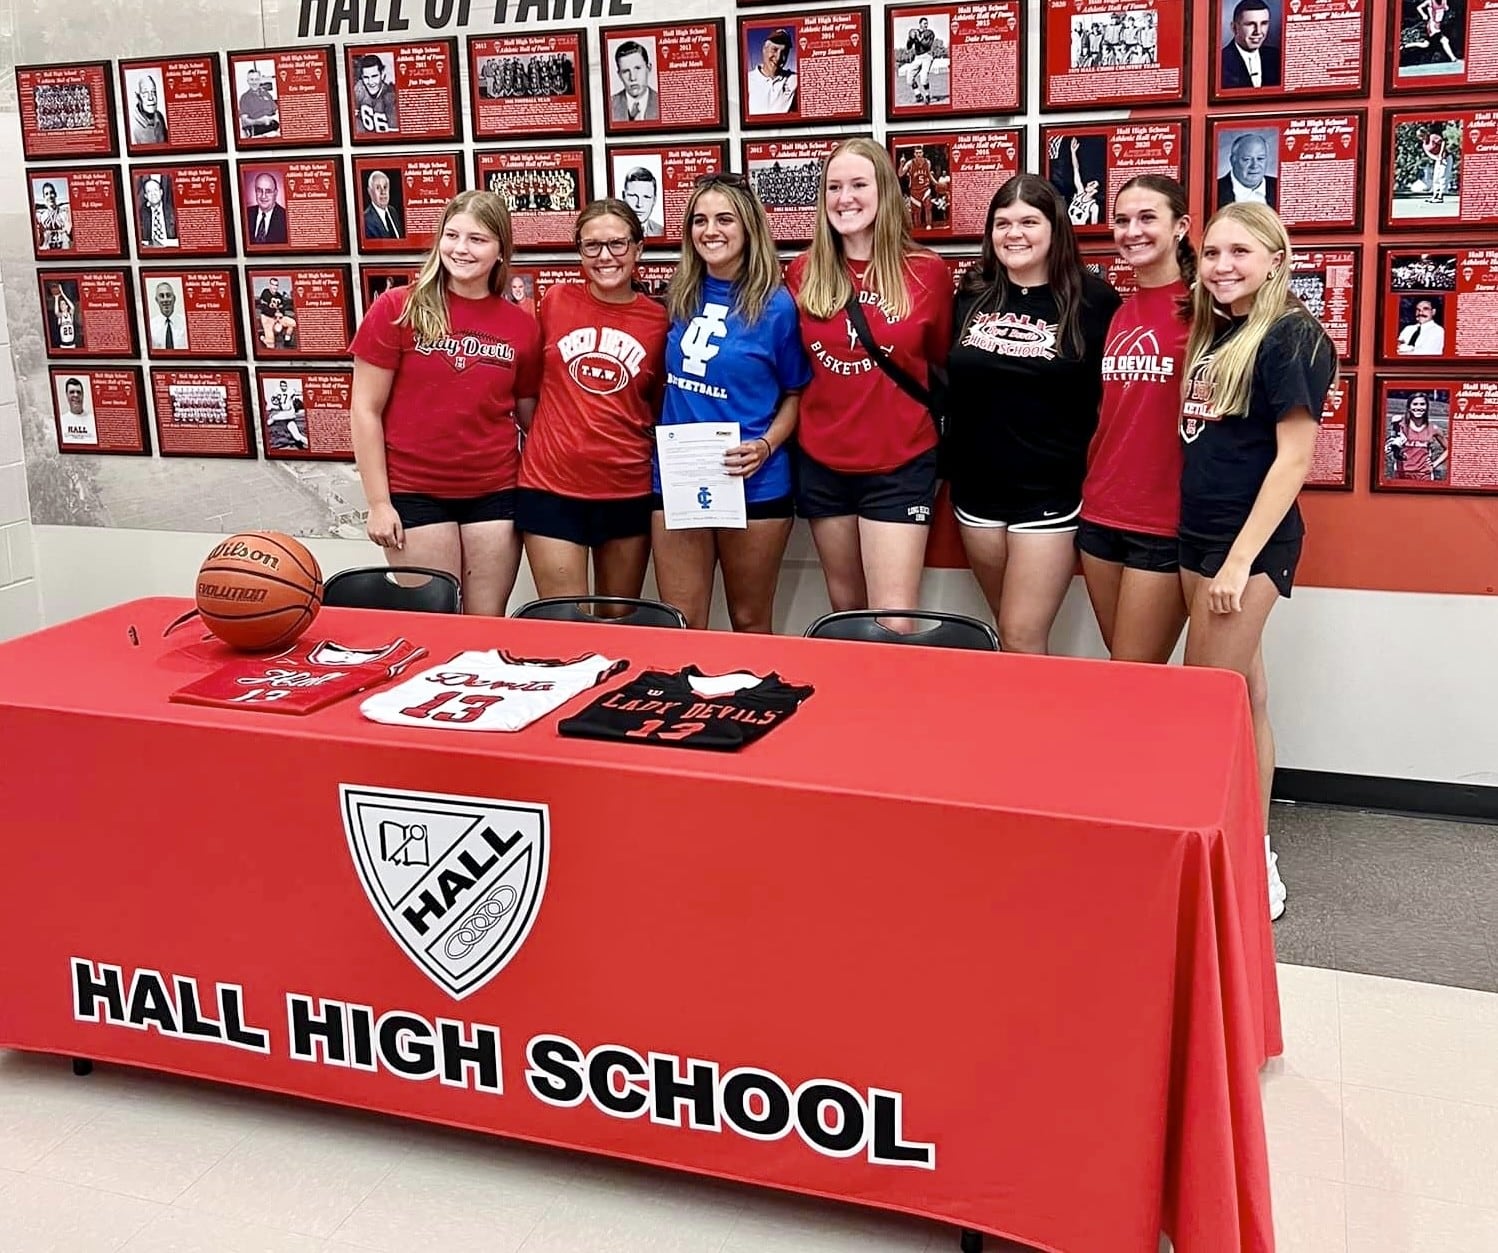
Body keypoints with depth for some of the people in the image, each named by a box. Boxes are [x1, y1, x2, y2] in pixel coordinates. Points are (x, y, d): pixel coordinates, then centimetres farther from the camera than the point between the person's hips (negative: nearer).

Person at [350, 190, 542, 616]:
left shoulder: (522, 326, 2)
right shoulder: (397, 308, -5)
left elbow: (530, 418, 10)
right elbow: (365, 410, -4)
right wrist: (378, 502, -7)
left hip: (495, 493, 2)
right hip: (415, 493, -2)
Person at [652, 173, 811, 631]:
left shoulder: (775, 305, -7)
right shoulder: (680, 297, 5)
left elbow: (796, 393, 1)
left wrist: (766, 446, -15)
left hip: (754, 484, -3)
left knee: (749, 622, 11)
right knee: (680, 627, 7)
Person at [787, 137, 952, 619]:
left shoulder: (927, 272, -5)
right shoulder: (803, 273, 1)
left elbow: (941, 360, 8)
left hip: (900, 465, -3)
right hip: (822, 463, 3)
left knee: (894, 625, -6)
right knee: (846, 612, 15)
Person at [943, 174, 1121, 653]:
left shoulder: (1092, 300, -8)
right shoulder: (972, 294, 4)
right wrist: (949, 463, 11)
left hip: (1051, 493, -4)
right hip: (976, 488, 4)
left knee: (1022, 641, -5)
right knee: (1009, 631, 15)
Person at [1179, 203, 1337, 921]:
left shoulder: (1292, 337, -12)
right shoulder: (1216, 335, 12)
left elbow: (1294, 457, -16)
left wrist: (1241, 559, -19)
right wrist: (1208, 548, 8)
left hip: (1252, 543, -8)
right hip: (1200, 536, 8)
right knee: (1243, 699, 12)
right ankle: (1253, 857, 21)